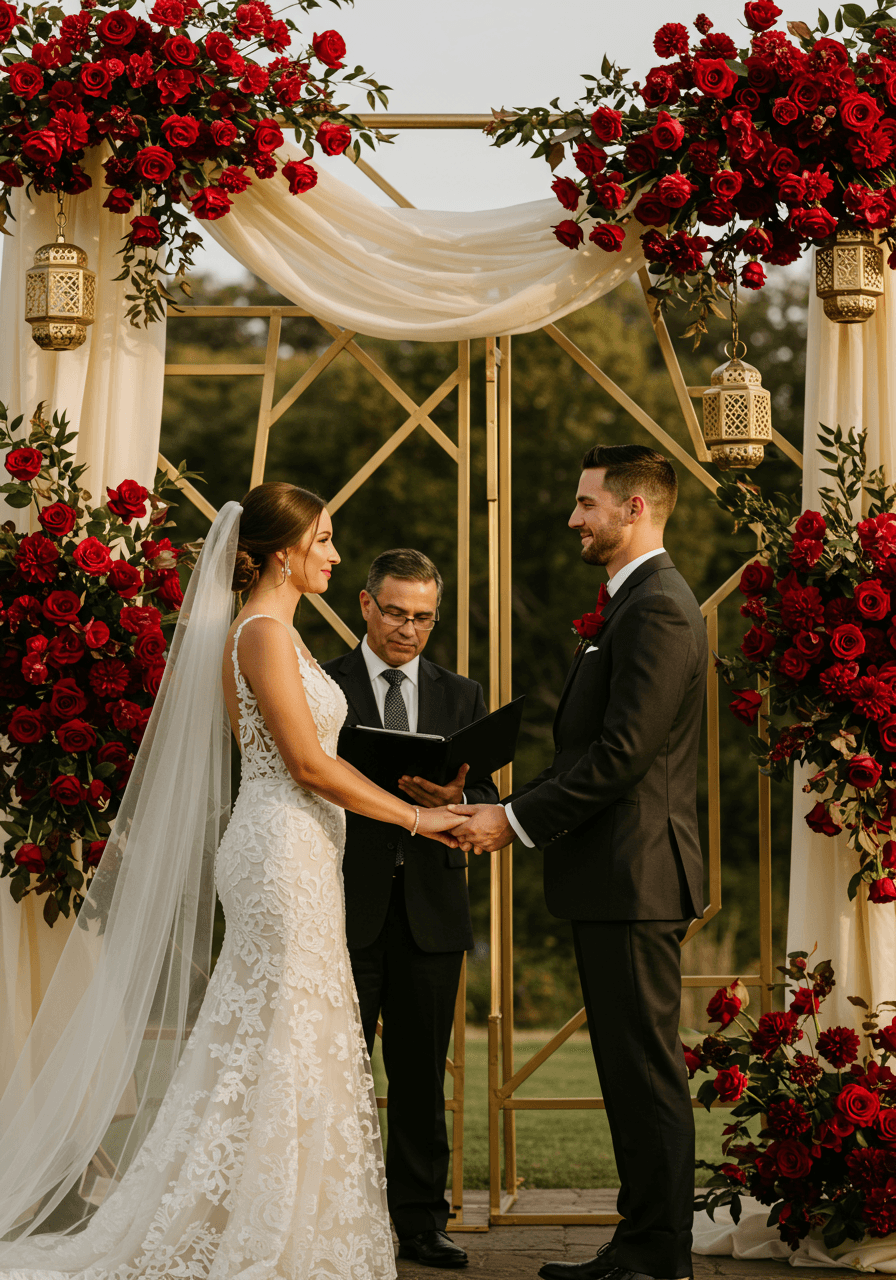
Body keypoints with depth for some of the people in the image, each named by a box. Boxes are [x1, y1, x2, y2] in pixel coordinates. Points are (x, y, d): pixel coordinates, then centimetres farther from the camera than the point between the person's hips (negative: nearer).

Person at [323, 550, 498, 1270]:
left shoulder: (461, 697, 14)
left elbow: (488, 800, 7)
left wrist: (454, 798, -16)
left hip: (431, 907, 3)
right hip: (346, 905, -3)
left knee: (422, 1074, 7)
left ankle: (422, 1223, 13)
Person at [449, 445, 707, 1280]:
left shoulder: (658, 608, -15)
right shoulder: (631, 604, 19)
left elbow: (621, 751, -21)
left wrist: (518, 822, -15)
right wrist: (503, 810, 11)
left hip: (635, 877, -11)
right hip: (613, 880, 11)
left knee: (646, 1072, -5)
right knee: (629, 1072, 13)